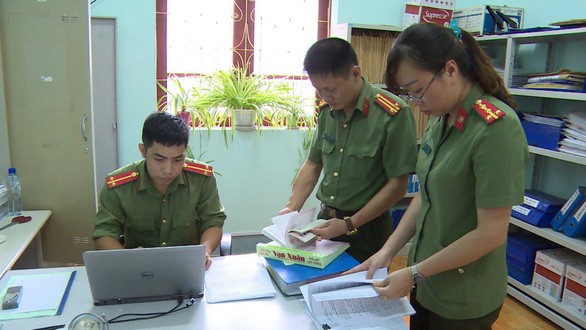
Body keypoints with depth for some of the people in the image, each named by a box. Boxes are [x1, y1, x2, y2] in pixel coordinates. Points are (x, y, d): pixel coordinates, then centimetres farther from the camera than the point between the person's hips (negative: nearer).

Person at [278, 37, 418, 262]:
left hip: (367, 228, -5)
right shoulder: (327, 110, 1)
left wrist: (349, 224, -17)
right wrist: (291, 208, -2)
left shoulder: (393, 114, -18)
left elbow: (397, 185, -16)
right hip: (326, 221, 6)